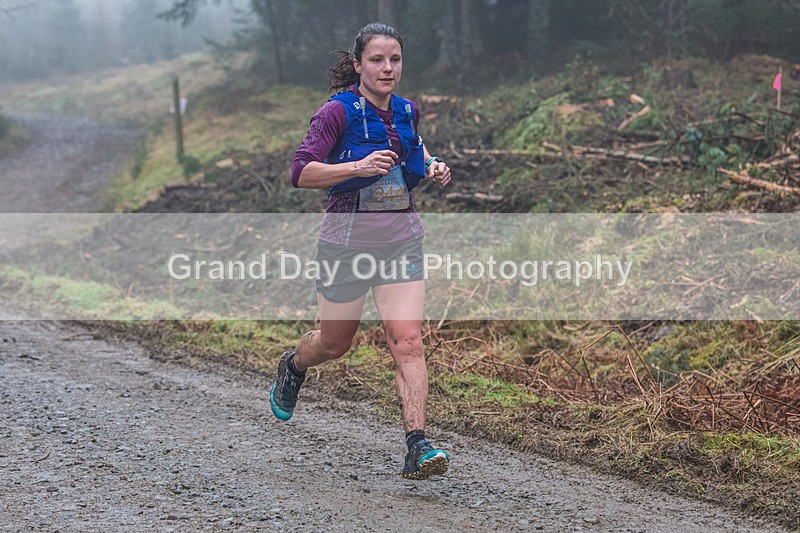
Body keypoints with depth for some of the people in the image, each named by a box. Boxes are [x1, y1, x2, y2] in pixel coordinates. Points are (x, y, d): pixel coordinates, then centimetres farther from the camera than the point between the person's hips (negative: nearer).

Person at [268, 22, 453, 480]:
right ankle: (293, 366, 50)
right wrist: (358, 167, -35)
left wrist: (431, 166, 6)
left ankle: (418, 447, -15)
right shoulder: (338, 112, -12)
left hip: (402, 240, 3)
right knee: (335, 343, 14)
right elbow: (301, 173, -22)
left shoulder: (407, 111, 5)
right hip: (349, 240, -3)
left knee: (408, 341, -12)